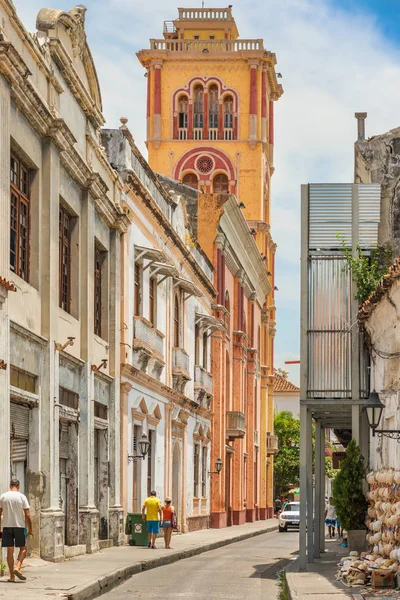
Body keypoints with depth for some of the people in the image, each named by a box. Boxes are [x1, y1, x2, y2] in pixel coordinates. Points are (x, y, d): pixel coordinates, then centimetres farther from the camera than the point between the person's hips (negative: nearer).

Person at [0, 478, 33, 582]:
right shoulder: (22, 497, -4)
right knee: (23, 548, 11)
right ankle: (17, 568, -11)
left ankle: (12, 576, 6)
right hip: (19, 526, -2)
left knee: (10, 551, 6)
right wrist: (30, 529, 0)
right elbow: (27, 514, -6)